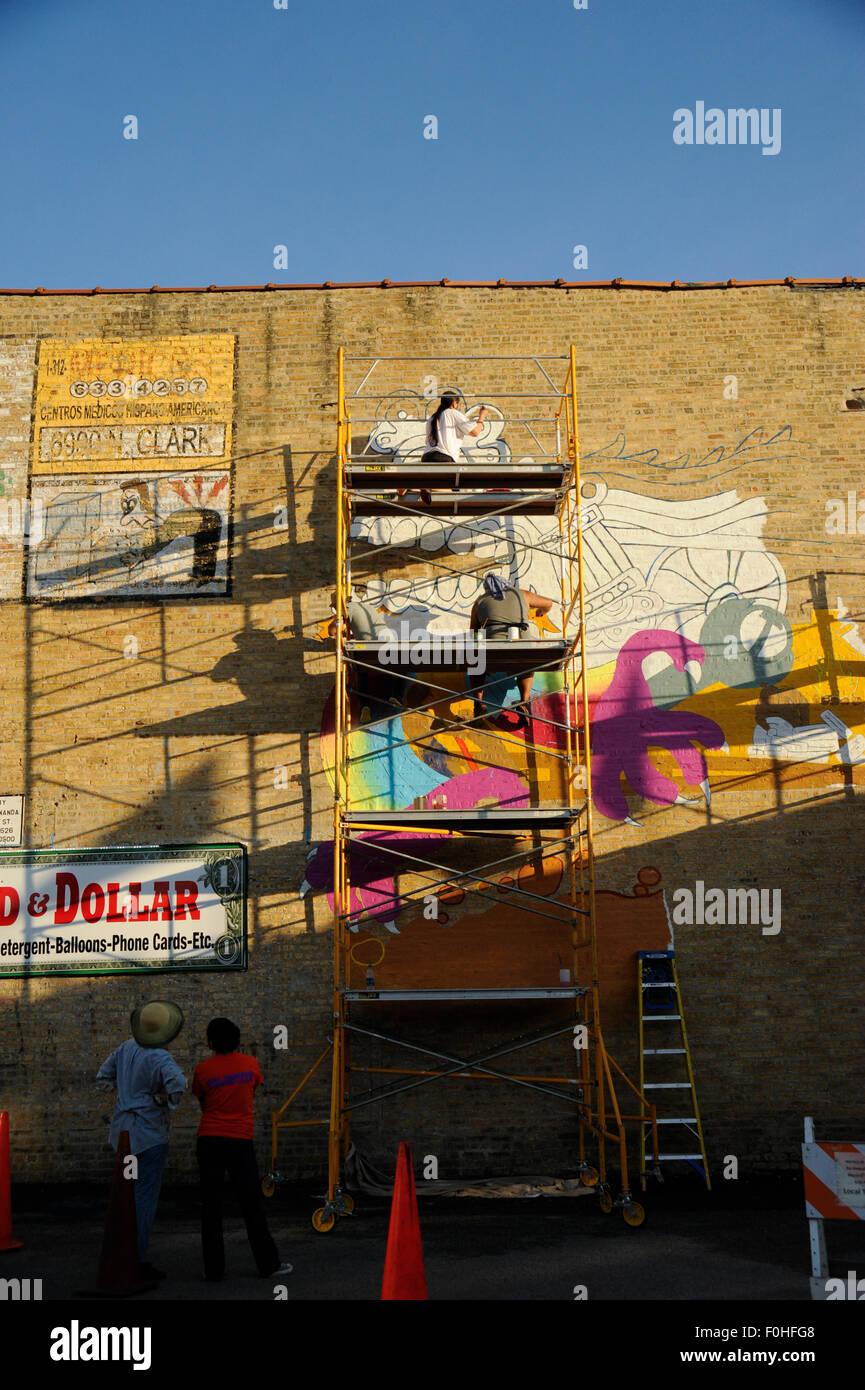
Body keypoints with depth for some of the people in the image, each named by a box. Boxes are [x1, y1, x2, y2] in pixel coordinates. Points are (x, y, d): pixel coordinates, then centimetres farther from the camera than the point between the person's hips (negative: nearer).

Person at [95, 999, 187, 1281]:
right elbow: (177, 1082, -38)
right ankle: (137, 1261, -1)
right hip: (149, 1133, -8)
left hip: (122, 1129, 8)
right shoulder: (159, 1057, -20)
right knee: (146, 1197, -2)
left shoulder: (127, 1047, 4)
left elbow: (103, 1077, 16)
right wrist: (166, 1099, -19)